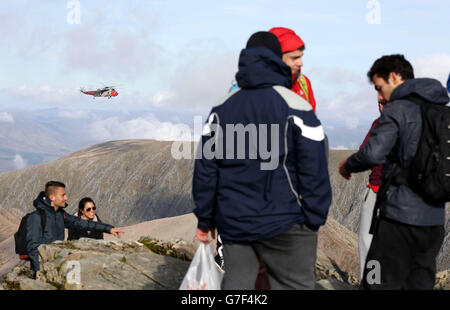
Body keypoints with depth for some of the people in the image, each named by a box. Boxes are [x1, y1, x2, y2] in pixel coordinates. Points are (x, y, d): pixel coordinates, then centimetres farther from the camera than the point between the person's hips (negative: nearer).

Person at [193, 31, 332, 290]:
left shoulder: (221, 110, 7)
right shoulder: (296, 108, -8)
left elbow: (205, 169, 7)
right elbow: (314, 170, -10)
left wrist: (205, 220, 13)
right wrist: (315, 220, -1)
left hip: (232, 223, 5)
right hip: (282, 223, -4)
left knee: (236, 282, 12)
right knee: (295, 284, 5)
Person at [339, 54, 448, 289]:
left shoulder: (397, 109, -9)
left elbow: (373, 153, -19)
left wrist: (348, 165, -2)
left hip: (401, 216, -7)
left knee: (380, 283, -1)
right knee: (420, 283, 13)